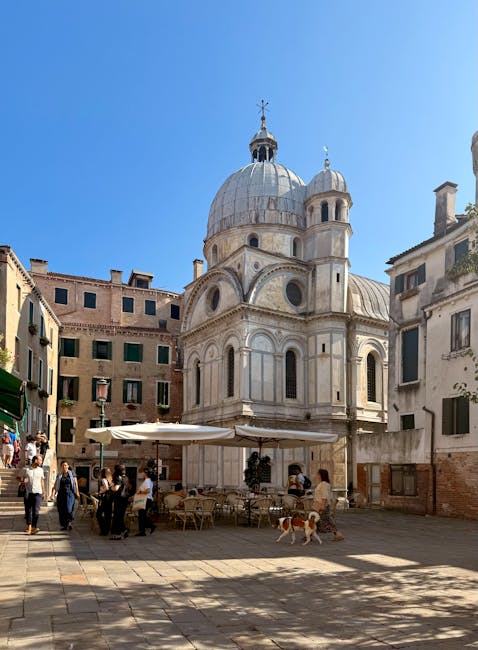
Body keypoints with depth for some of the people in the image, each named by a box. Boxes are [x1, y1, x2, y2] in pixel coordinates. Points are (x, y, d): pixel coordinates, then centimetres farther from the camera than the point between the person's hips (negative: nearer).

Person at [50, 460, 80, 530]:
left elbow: (76, 484, 6)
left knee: (69, 509, -15)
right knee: (61, 510, 0)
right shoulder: (59, 475, 8)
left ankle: (69, 523, 5)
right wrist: (53, 494, -8)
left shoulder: (72, 474, 5)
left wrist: (77, 493, 0)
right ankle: (64, 525, 11)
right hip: (61, 494, 2)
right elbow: (55, 486, 3)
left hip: (70, 494, -2)